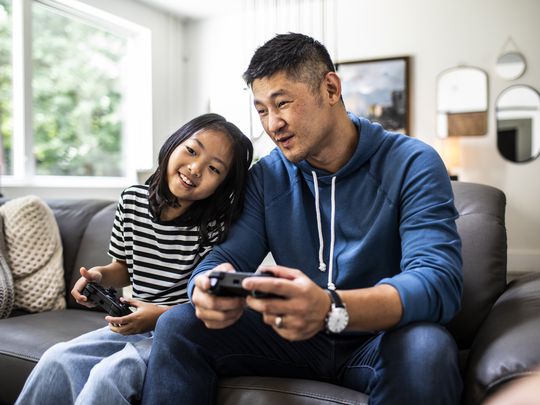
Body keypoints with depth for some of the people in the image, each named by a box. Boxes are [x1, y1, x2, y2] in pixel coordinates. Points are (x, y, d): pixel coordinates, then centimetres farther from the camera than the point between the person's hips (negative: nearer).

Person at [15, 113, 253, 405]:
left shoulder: (217, 226, -17)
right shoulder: (132, 200, -1)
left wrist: (163, 315, -21)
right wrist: (100, 275, -4)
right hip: (138, 325, 5)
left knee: (109, 374, -26)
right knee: (57, 359, -11)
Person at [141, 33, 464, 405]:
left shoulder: (412, 164, -13)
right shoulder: (268, 175, 3)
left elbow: (439, 281, -25)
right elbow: (229, 256, -2)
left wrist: (331, 309, -44)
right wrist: (208, 288, -29)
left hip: (379, 339, -3)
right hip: (297, 337, 4)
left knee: (427, 349, -37)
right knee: (178, 325, -12)